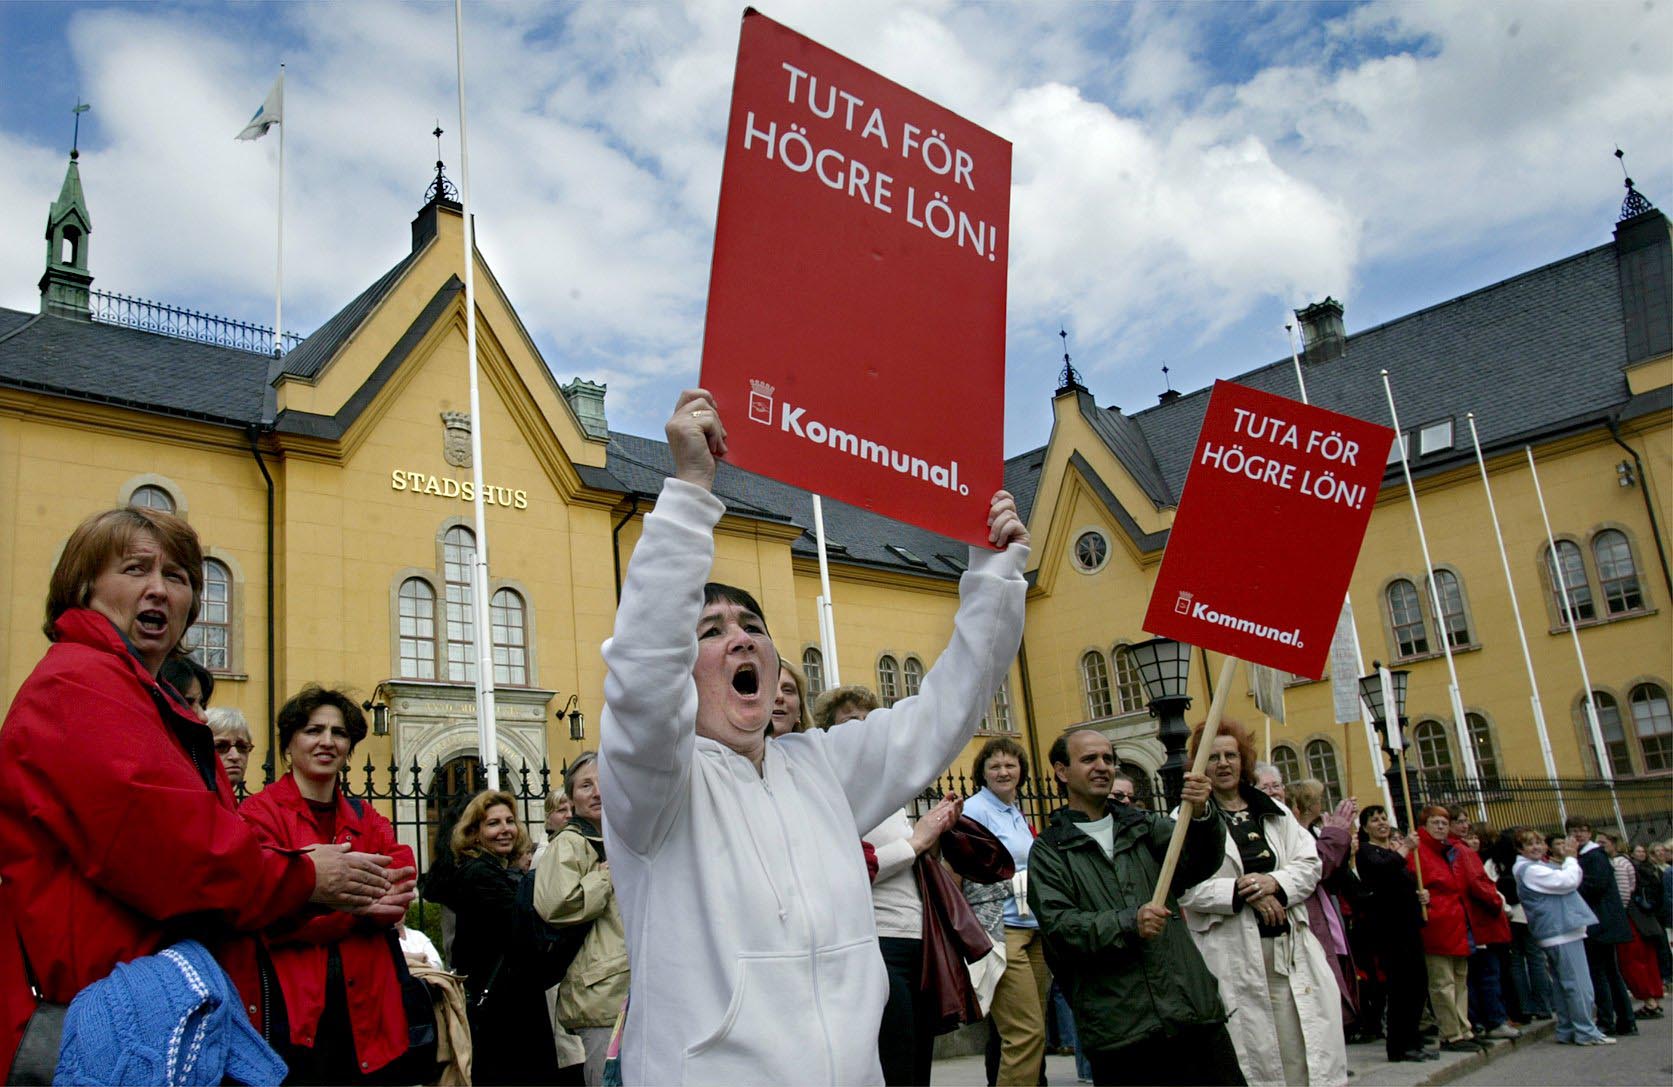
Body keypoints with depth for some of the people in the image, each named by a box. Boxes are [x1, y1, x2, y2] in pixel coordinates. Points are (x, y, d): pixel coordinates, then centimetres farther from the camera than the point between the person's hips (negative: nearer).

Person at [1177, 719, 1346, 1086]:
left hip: (1288, 947, 4)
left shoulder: (1275, 812, 15)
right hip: (1232, 955, -4)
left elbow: (1308, 865, 8)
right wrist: (1242, 892, -19)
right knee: (1253, 1052, 1)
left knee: (1301, 1050, 7)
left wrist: (1275, 883, -11)